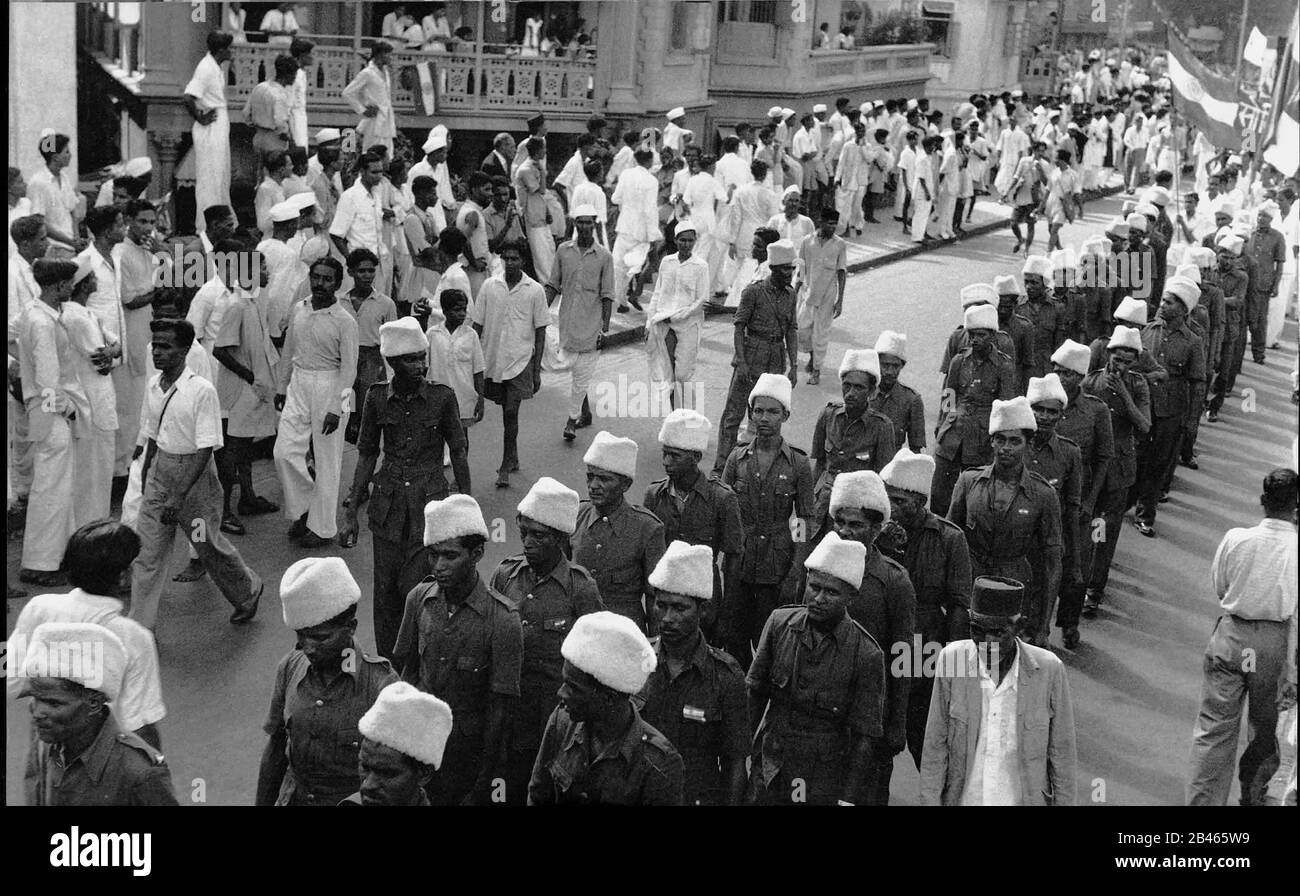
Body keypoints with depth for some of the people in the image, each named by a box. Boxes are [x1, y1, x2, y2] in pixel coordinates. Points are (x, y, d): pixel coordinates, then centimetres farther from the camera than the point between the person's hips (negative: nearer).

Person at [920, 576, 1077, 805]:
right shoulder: (951, 658, -12)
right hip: (964, 798, 1)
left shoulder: (1048, 670, -14)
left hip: (1024, 798, -1)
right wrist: (930, 801, -2)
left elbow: (1062, 752, -3)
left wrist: (1064, 801, 2)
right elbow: (935, 745, -4)